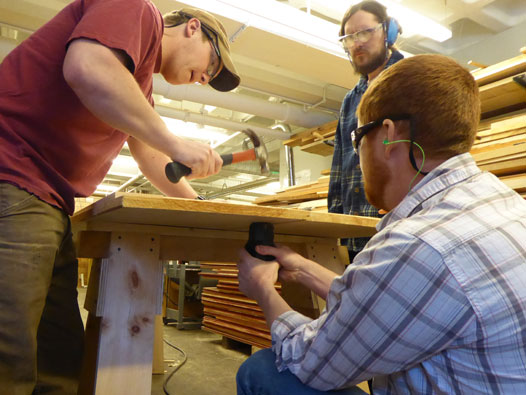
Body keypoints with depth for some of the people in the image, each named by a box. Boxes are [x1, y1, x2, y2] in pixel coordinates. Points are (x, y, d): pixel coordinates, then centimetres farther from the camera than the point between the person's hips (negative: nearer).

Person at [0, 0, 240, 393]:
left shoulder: (140, 82, 27)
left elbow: (149, 156, 30)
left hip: (48, 206, 10)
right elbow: (87, 69, -21)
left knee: (62, 362, 9)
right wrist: (175, 143, -15)